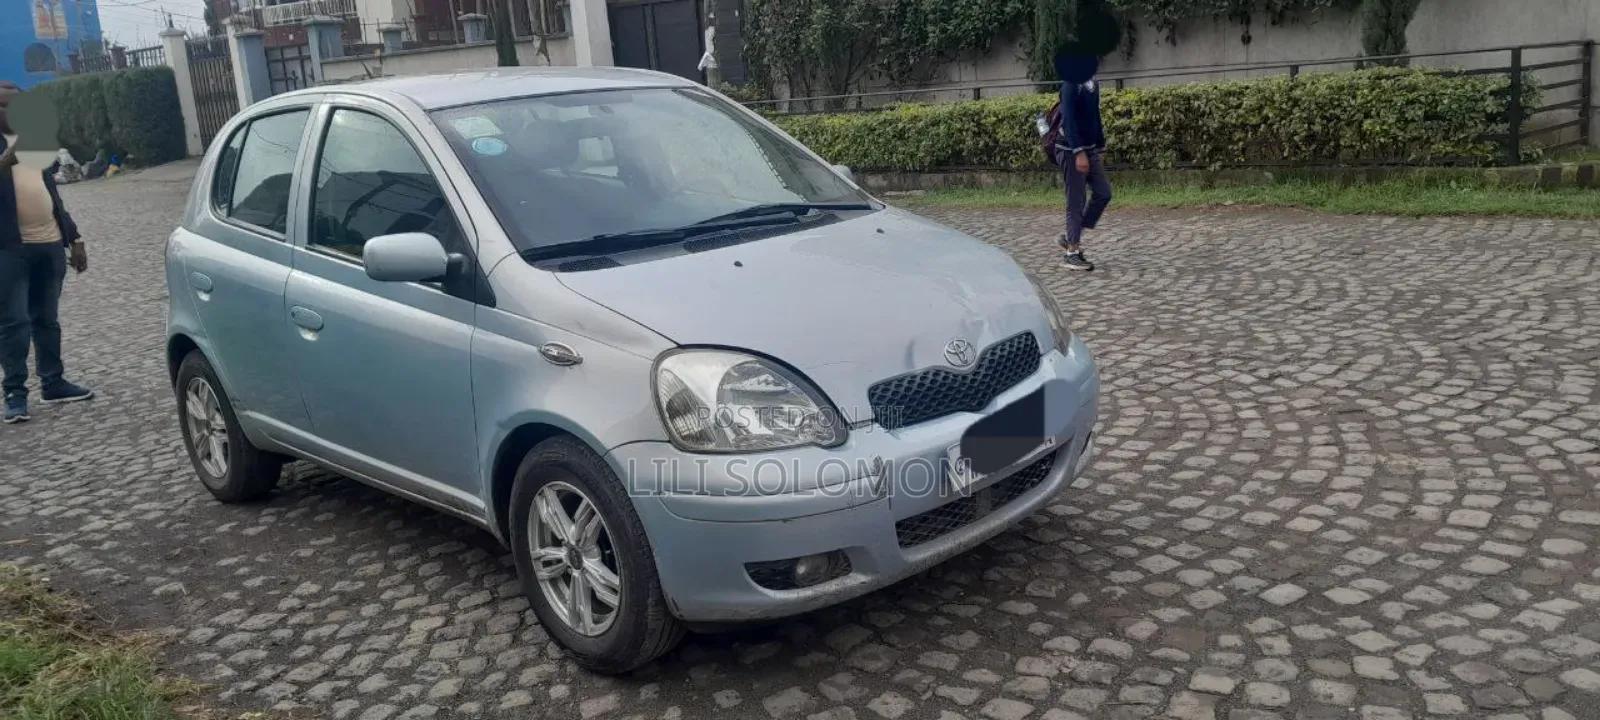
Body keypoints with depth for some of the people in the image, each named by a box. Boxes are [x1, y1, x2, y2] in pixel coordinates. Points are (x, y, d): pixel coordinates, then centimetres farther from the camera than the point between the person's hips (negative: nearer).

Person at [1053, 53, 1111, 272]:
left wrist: (1101, 149, 19)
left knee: (1103, 193, 7)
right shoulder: (1071, 84, -14)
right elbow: (1068, 120, -22)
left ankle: (1072, 237, 16)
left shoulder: (1093, 84, 12)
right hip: (1074, 151, -9)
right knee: (1076, 201, -5)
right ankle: (1072, 253, 3)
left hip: (1091, 148, 9)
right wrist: (1079, 153, -27)